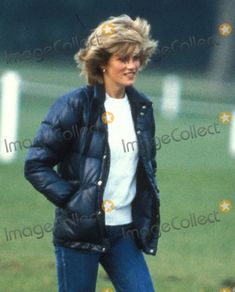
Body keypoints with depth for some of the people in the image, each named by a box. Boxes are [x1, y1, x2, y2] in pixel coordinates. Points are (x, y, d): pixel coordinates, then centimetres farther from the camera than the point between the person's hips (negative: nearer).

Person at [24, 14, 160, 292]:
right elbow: (36, 165, -9)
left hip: (125, 232, 5)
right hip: (81, 230, -5)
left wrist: (149, 204, 9)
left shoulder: (142, 107, 8)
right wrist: (72, 200, -13)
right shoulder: (75, 105, -10)